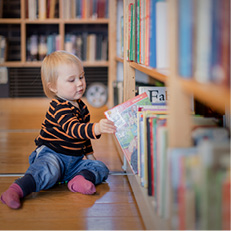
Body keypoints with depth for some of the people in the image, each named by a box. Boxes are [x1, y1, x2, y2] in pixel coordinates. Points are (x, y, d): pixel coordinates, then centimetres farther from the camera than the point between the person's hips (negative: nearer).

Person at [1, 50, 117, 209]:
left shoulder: (82, 107, 11)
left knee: (101, 168, -5)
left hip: (75, 160, 8)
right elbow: (73, 129, -38)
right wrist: (96, 128, -53)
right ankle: (17, 189, -49)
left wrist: (89, 154, 23)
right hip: (51, 154, -8)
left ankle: (79, 180, -30)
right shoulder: (59, 108, -18)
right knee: (49, 170, -38)